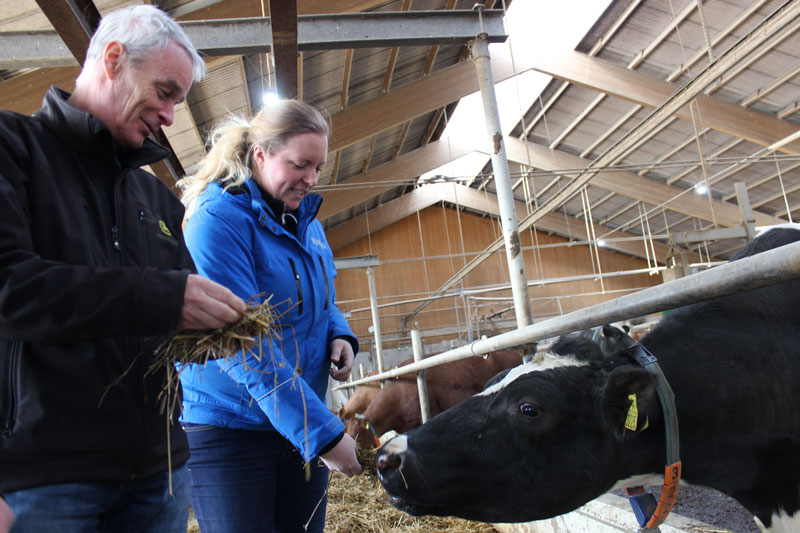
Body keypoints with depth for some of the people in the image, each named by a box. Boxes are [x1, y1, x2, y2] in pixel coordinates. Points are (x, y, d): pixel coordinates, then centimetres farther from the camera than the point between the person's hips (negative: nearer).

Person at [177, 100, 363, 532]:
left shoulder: (306, 219, 7)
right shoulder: (218, 218, -17)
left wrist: (340, 335, -3)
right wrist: (323, 433, -24)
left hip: (301, 423, 7)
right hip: (227, 427, -7)